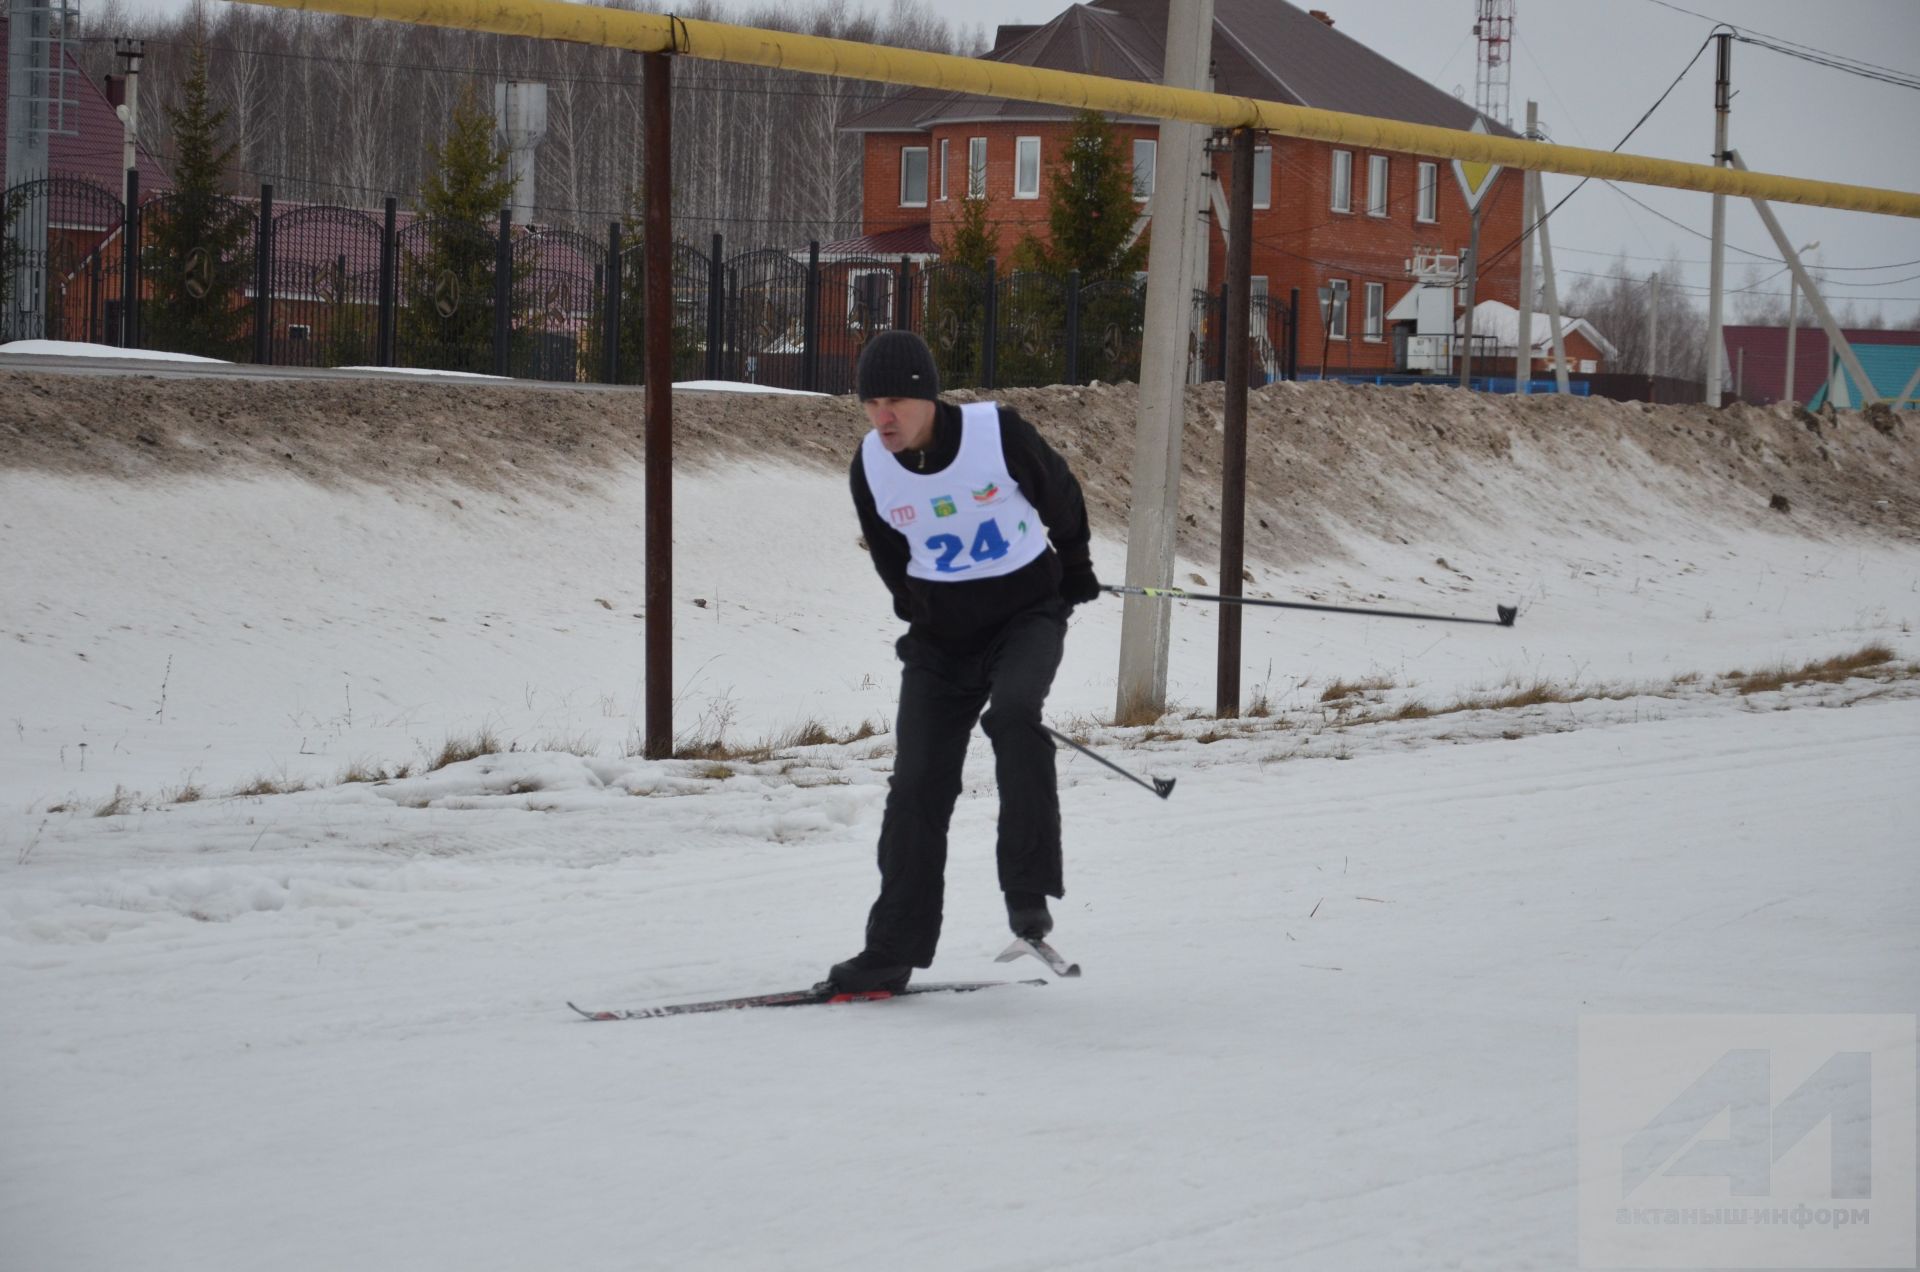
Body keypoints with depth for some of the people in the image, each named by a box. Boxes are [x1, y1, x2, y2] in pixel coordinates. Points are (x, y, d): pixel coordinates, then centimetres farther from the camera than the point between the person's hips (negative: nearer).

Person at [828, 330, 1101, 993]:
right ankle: (893, 949, 7)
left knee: (1013, 714, -33)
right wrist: (920, 612, 14)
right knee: (916, 784, -1)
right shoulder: (870, 465, -9)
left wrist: (1074, 567, 15)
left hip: (1027, 612, -4)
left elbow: (1061, 498, 1)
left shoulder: (999, 433, -20)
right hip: (941, 635, 4)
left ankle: (1029, 890, -25)